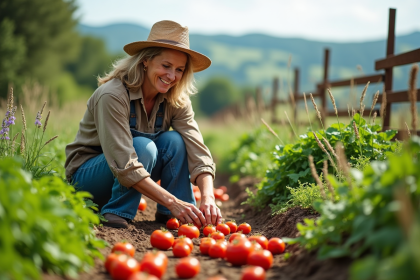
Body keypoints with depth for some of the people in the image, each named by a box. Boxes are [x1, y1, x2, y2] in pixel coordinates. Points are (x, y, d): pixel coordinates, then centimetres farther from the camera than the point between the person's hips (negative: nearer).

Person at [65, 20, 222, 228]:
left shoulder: (176, 101, -10)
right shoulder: (112, 95, -29)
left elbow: (197, 151, -20)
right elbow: (125, 166, -35)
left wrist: (208, 198, -38)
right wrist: (173, 202, -42)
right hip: (86, 175, -5)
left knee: (174, 141, -21)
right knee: (143, 147, -33)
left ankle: (168, 215, -11)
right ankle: (114, 213, -17)